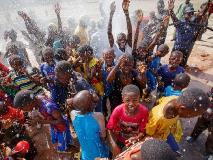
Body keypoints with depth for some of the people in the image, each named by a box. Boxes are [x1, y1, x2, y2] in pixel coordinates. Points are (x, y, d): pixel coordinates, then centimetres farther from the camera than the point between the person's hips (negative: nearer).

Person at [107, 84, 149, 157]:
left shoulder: (144, 111, -26)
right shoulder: (118, 110, -27)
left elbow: (143, 131, -16)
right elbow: (110, 129, -18)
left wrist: (137, 138, -35)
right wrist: (114, 145, -29)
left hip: (135, 142, 0)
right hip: (120, 141, 0)